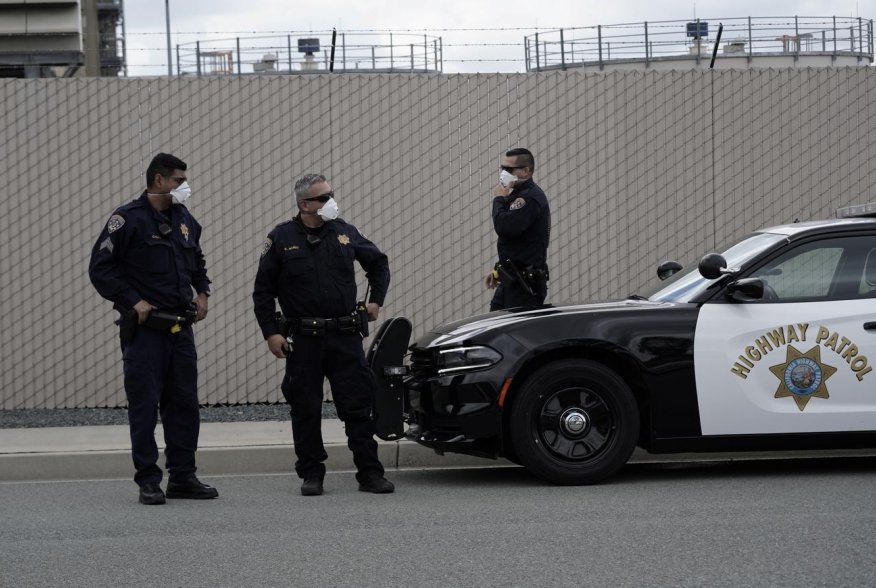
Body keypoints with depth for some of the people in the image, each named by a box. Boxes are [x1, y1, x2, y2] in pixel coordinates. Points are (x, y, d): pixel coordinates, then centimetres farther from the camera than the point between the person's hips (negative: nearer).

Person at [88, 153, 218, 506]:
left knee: (184, 403, 8)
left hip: (181, 327, 7)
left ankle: (182, 477, 15)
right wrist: (133, 301, -14)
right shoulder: (128, 219, -9)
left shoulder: (185, 220, 13)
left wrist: (202, 292, 13)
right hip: (144, 329, -6)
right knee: (144, 405, -3)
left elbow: (197, 262, 29)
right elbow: (100, 268, -10)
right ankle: (148, 481, 2)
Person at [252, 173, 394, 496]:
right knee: (305, 409, 4)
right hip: (303, 339, -1)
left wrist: (376, 300, 13)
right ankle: (311, 475, 14)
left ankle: (370, 473, 2)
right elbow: (263, 291, 3)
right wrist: (271, 333, -3)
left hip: (345, 336, 1)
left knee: (358, 405, -2)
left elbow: (378, 263, 24)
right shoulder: (282, 238, 0)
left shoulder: (344, 233, 7)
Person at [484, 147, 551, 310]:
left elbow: (503, 227, -29)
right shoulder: (519, 194, 18)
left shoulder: (530, 198, -17)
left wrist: (499, 199, -12)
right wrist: (498, 272, 24)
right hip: (512, 279, 10)